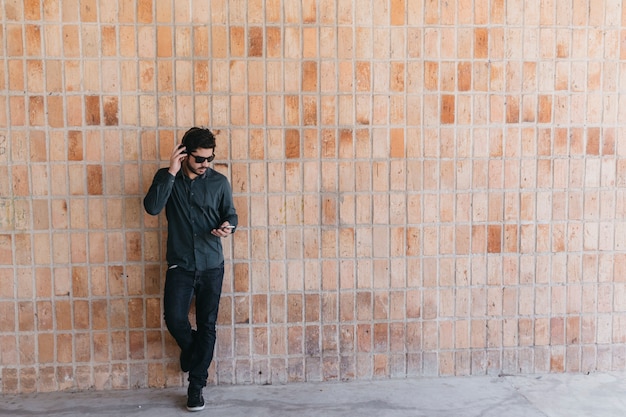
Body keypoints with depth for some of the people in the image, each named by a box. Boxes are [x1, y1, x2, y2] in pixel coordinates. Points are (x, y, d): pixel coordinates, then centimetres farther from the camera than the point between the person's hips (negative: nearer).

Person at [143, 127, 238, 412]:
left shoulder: (219, 182, 0)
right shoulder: (167, 177, -1)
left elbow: (230, 214, 8)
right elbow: (152, 207, -17)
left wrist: (228, 226, -15)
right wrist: (171, 173, -21)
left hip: (212, 266, 1)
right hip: (180, 265, 0)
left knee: (207, 326, 5)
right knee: (174, 319, -12)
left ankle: (196, 385, 20)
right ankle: (191, 348, 24)